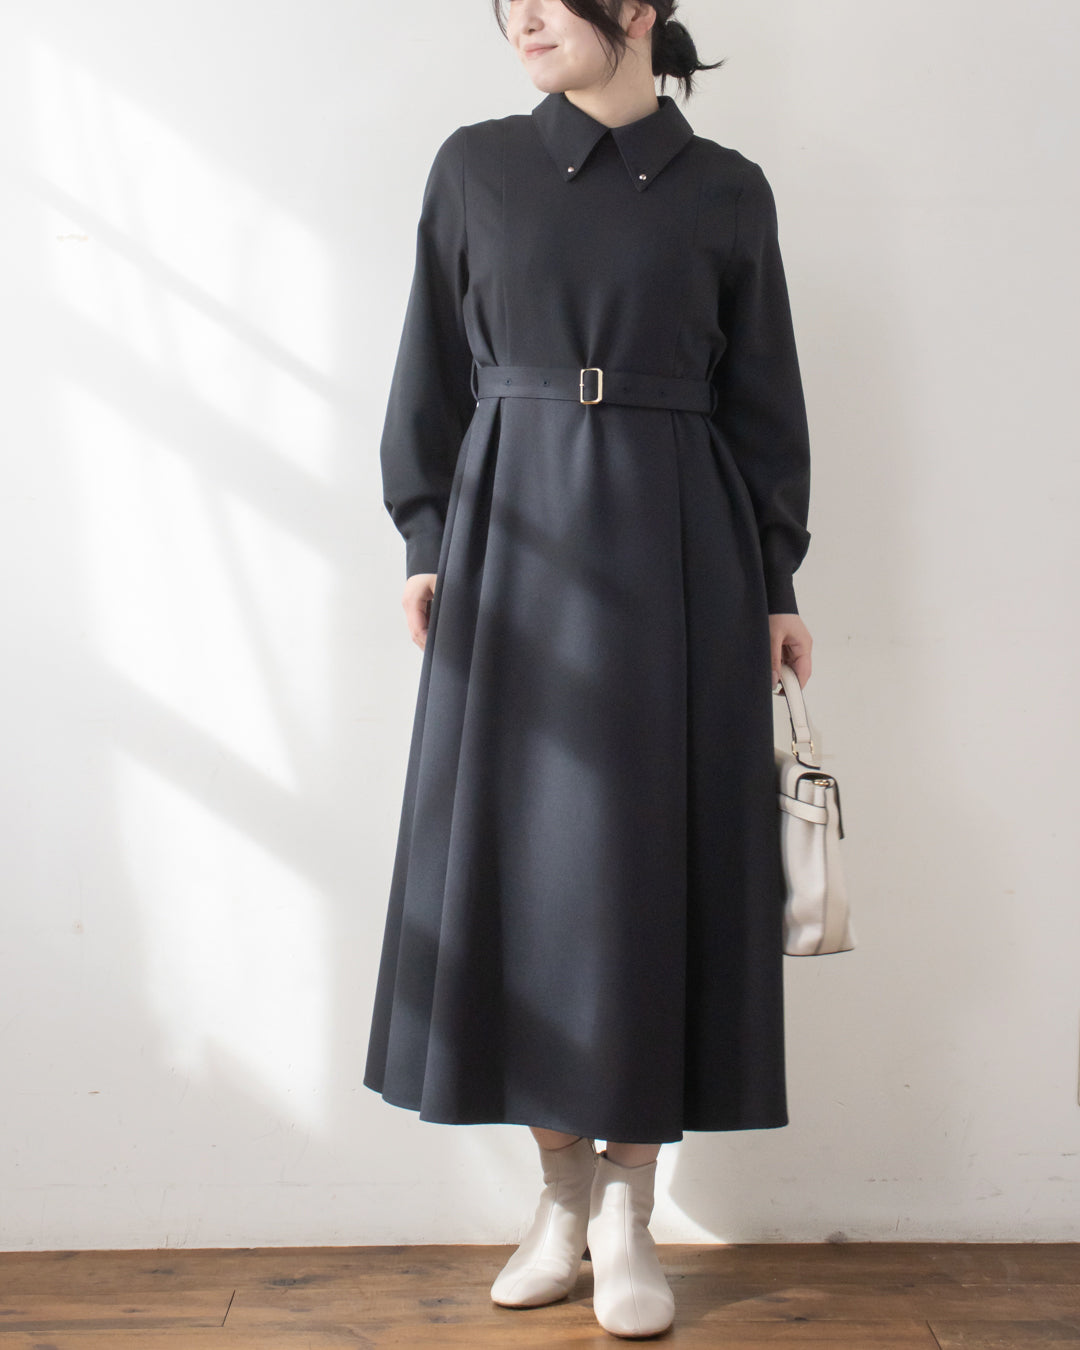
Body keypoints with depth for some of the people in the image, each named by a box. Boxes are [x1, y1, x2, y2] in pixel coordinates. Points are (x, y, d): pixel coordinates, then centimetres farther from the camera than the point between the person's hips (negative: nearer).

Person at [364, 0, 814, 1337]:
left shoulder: (725, 190, 7)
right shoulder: (475, 166, 8)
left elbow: (762, 399, 7)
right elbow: (435, 370, 8)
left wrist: (777, 586, 3)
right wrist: (427, 540, 0)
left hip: (675, 554, 0)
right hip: (516, 541, 1)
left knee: (657, 854, 0)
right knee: (524, 848, 2)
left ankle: (629, 1213, 13)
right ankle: (561, 1190, 19)